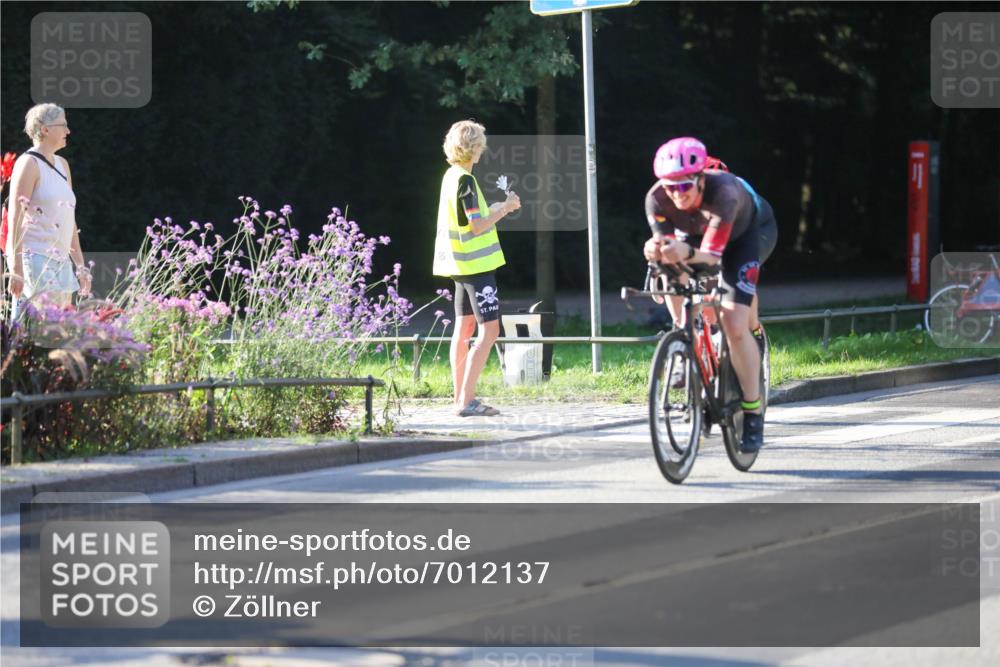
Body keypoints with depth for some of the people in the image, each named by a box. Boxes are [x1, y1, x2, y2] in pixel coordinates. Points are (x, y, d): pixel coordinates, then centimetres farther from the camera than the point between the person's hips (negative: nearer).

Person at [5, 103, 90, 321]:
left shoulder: (62, 165, 18)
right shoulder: (29, 164, -7)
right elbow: (15, 218, -12)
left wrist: (80, 266, 20)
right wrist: (16, 270, -18)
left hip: (60, 261, 8)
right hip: (33, 256, -8)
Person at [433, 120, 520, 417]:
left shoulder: (452, 175, 10)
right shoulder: (466, 180, -18)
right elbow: (477, 226, -22)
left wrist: (498, 208, 15)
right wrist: (505, 208, -10)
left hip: (461, 265, 10)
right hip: (477, 264, -10)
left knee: (464, 327, 13)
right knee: (489, 329, -9)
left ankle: (461, 397, 16)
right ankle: (467, 400, -13)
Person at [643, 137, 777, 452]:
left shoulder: (723, 191, -42)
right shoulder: (657, 199, -31)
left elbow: (711, 255, -45)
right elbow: (668, 247, -30)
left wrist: (687, 253, -67)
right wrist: (656, 252, -54)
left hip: (752, 231, -5)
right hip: (696, 233, 5)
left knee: (733, 325, -19)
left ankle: (753, 413, -7)